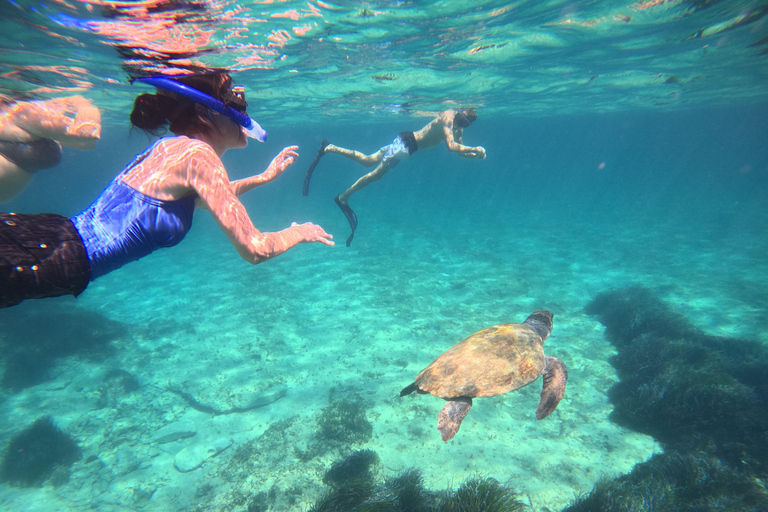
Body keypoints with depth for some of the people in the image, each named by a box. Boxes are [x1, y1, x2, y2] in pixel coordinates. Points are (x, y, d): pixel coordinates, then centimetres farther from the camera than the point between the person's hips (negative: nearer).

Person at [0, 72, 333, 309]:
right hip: (63, 261, -9)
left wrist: (265, 176, 35)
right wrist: (297, 233, 2)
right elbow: (254, 249, -20)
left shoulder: (174, 146, 13)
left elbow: (204, 197, 37)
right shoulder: (199, 155, -17)